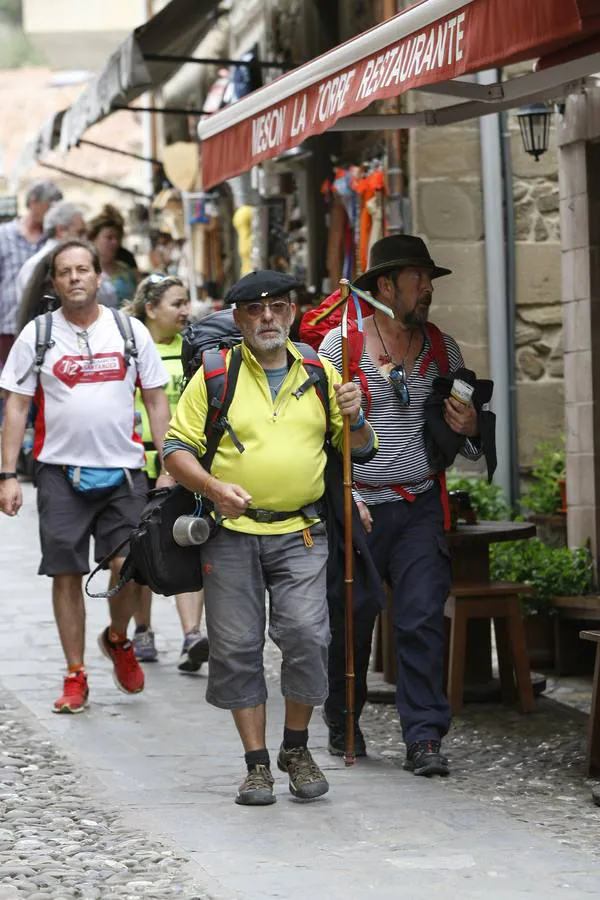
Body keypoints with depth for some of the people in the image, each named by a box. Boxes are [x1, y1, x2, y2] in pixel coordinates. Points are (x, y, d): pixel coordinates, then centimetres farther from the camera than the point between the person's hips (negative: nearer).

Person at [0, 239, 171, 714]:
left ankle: (118, 639, 20)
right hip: (61, 471, 0)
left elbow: (156, 399, 9)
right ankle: (75, 676, 12)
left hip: (123, 470, 0)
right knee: (67, 574, 1)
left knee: (128, 565, -10)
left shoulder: (131, 331, 5)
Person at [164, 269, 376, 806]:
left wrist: (354, 420, -4)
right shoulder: (214, 375, 4)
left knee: (306, 635, -13)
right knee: (236, 647, -1)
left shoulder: (320, 375, 12)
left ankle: (297, 750, 8)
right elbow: (177, 448, 2)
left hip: (300, 533, 1)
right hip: (231, 533, -1)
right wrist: (214, 487, -15)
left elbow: (361, 451, 18)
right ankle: (257, 765, 10)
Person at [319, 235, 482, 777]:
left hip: (421, 507, 2)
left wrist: (470, 427, -3)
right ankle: (343, 721, 28)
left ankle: (424, 737, -7)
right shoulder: (340, 344, -3)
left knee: (423, 619, -8)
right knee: (351, 621, 6)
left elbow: (466, 423, 21)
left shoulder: (443, 349, 9)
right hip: (357, 507, -2)